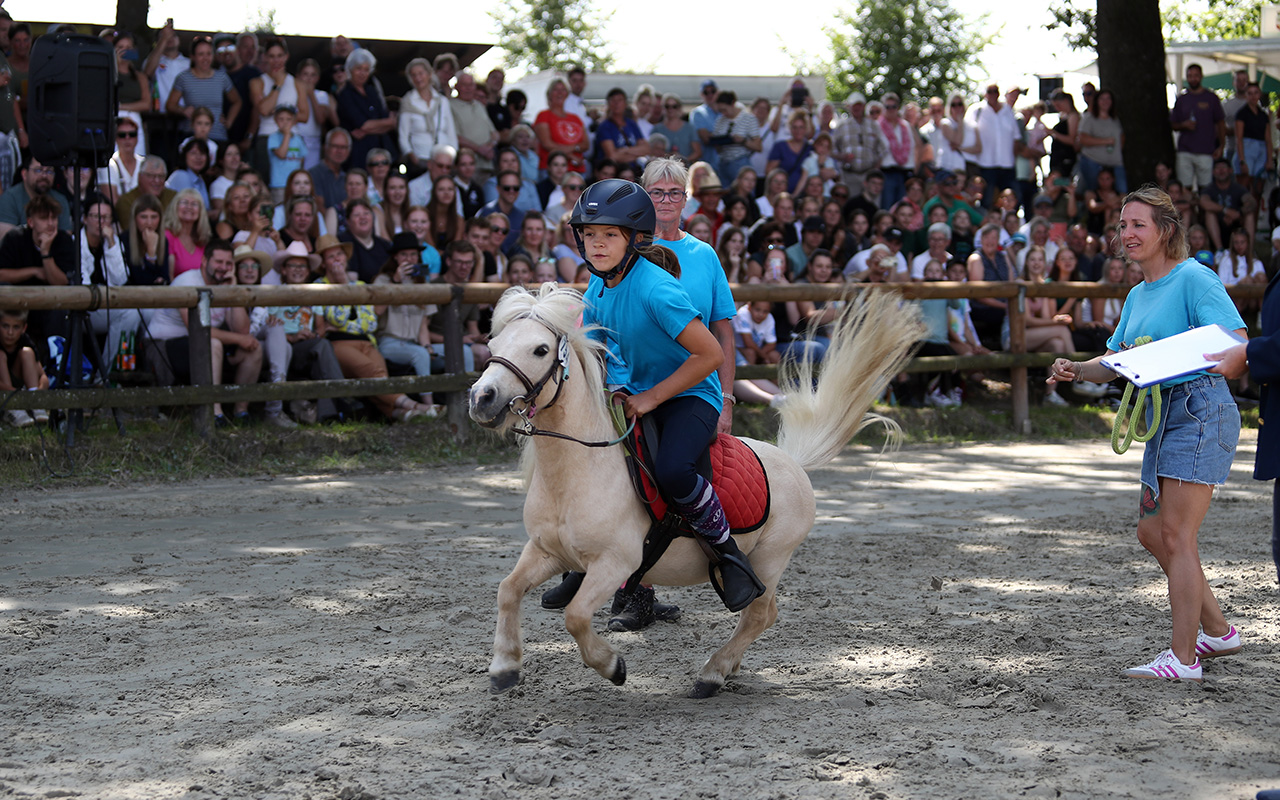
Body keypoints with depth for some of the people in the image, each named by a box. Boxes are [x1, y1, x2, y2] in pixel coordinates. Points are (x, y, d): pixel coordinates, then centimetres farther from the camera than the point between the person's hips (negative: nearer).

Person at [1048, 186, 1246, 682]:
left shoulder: (1193, 278, -9)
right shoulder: (1138, 295, 17)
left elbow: (1238, 345, -18)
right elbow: (1113, 364, 20)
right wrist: (1075, 370, 0)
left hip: (1200, 411, -9)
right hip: (1162, 414, 9)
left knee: (1176, 536, -11)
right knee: (1151, 533, 13)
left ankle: (1182, 659, -7)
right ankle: (1217, 631, 26)